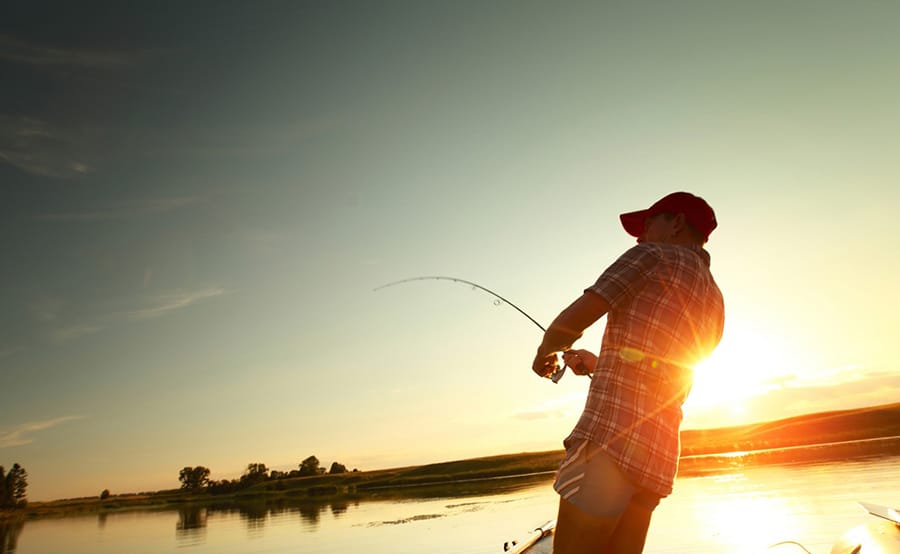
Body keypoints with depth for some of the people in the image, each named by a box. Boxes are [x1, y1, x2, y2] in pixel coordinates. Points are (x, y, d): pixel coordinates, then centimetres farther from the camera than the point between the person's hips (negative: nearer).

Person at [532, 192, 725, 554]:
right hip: (661, 454, 9)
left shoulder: (655, 256, 1)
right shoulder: (715, 303, 23)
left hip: (612, 435, -8)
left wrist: (544, 354, 12)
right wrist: (598, 365, 35)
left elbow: (572, 321, -6)